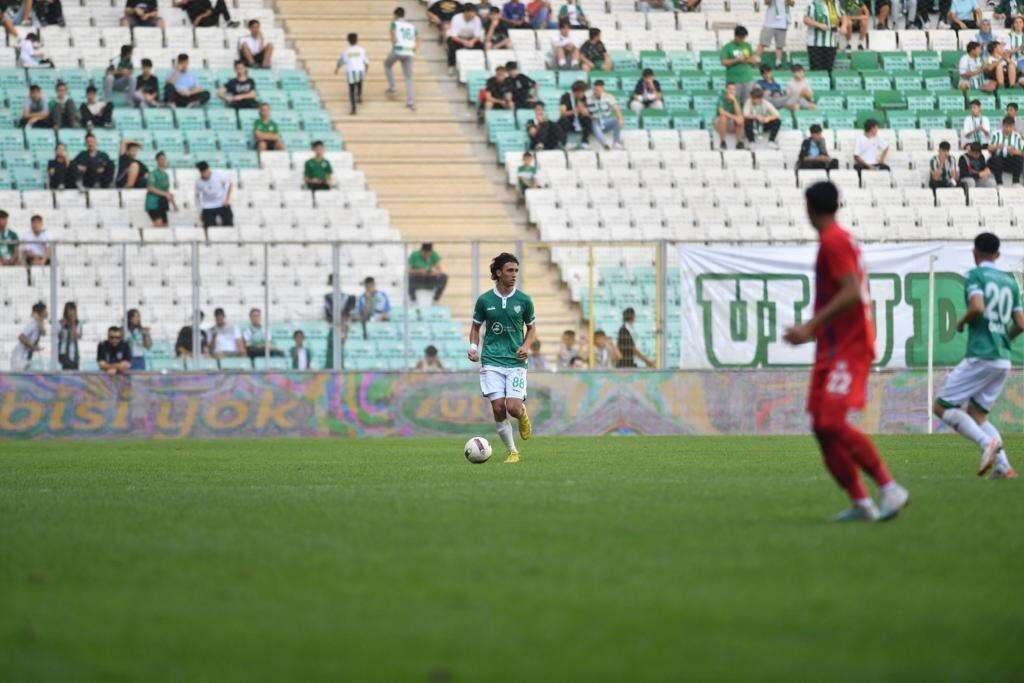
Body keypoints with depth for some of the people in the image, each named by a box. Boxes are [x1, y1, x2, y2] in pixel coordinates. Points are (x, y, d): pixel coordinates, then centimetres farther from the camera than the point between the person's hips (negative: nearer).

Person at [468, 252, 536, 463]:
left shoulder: (524, 300, 2)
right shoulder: (485, 300, 2)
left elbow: (531, 327, 14)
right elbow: (476, 326, 15)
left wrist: (526, 346, -4)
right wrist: (473, 347, -2)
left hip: (516, 361, 0)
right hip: (491, 361, 0)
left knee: (513, 408, -13)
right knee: (498, 408, -9)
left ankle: (523, 415, 25)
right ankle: (512, 452, 7)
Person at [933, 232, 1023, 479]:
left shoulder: (976, 275, -3)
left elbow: (977, 307, -19)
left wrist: (962, 322, 0)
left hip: (980, 356, -7)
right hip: (1004, 360, 7)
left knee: (941, 407, -1)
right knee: (976, 415, 15)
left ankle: (987, 442, -21)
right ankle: (1004, 467, -1)